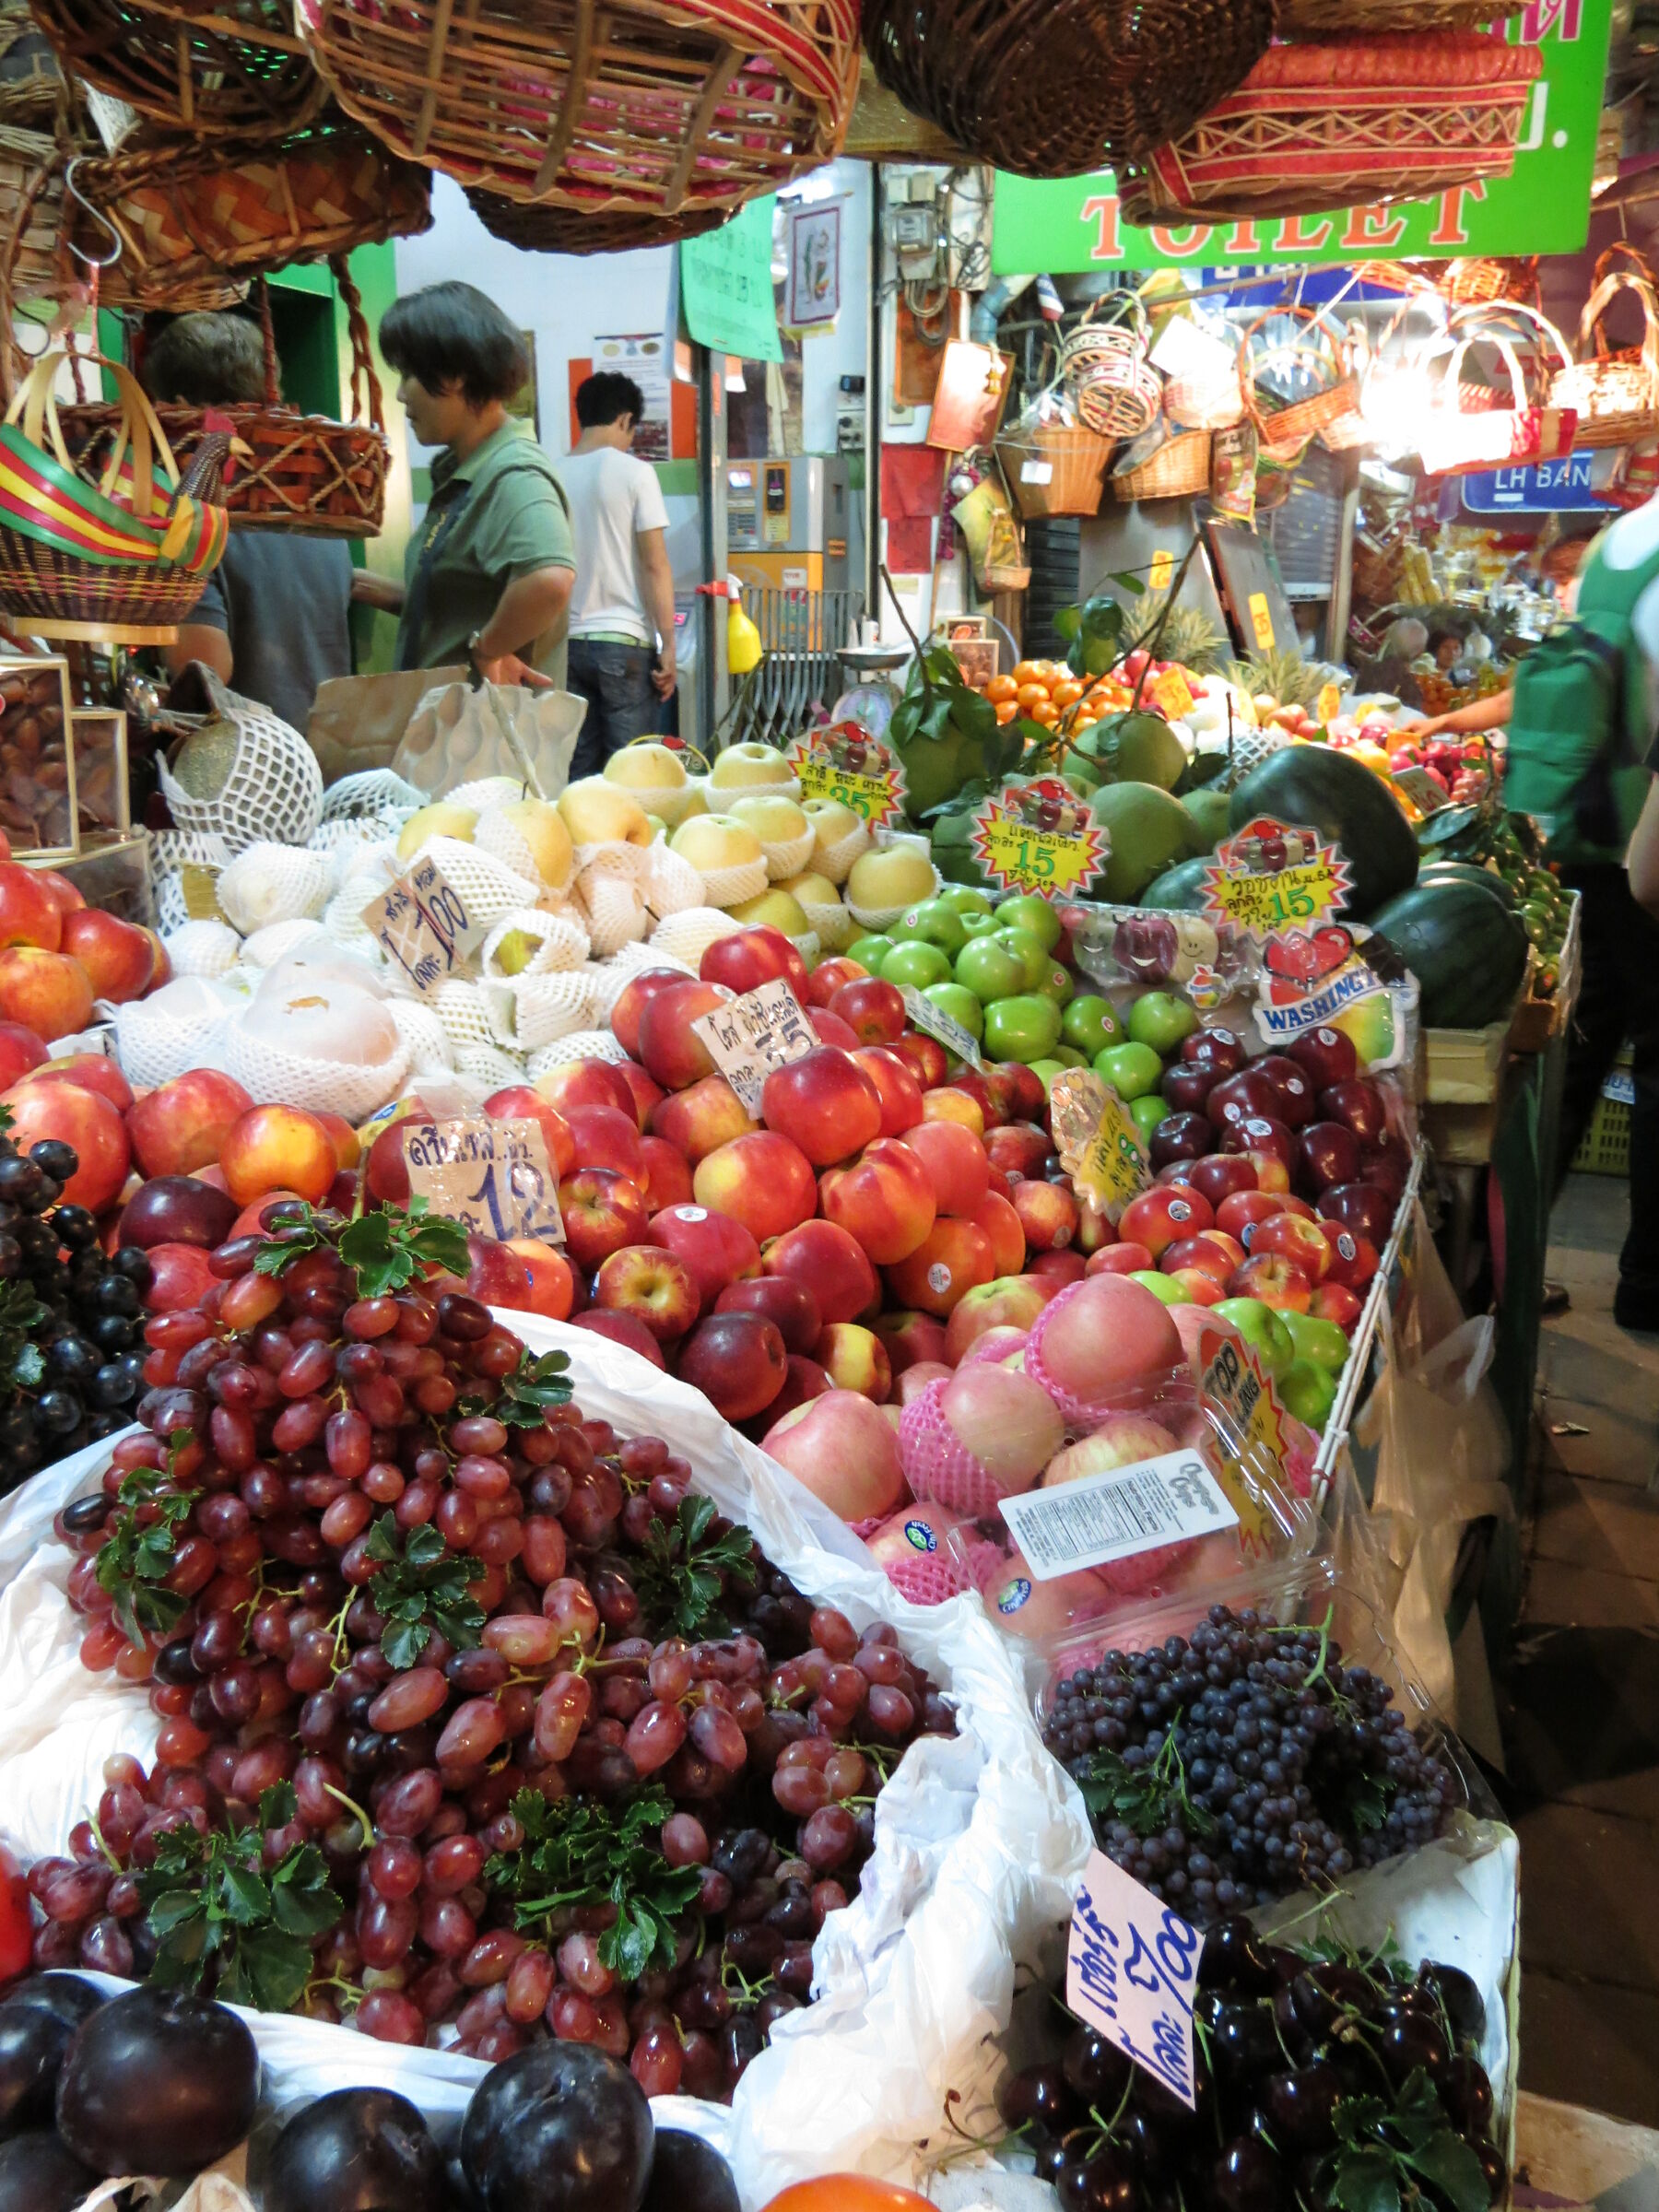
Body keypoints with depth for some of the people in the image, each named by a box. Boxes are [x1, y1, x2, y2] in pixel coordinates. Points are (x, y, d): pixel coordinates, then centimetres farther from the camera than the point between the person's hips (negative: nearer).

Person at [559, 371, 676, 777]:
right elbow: (655, 566, -8)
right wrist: (667, 646, -4)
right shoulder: (634, 473, -5)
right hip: (624, 641, -4)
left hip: (568, 642, 4)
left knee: (578, 771, 8)